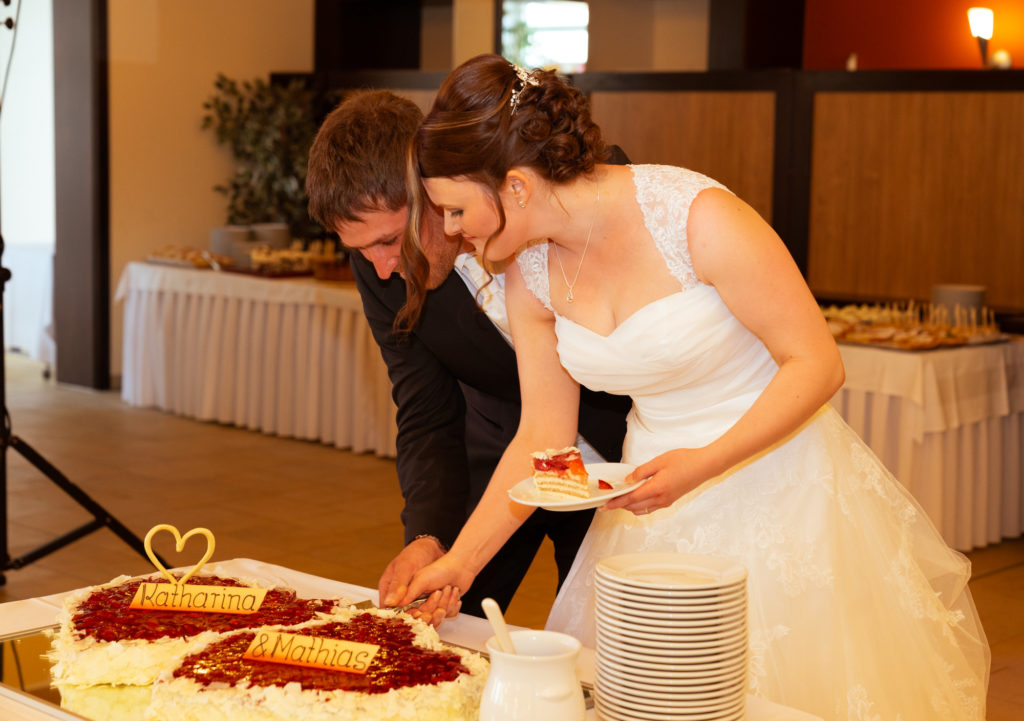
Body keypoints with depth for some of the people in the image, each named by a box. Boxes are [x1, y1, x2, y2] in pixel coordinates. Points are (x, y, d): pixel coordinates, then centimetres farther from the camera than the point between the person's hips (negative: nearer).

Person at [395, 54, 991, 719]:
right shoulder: (530, 274, -5)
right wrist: (462, 559, -2)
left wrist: (702, 465, -29)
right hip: (659, 491, 5)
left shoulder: (696, 217, -24)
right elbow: (543, 439, 3)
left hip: (776, 480, -5)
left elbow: (817, 364, -19)